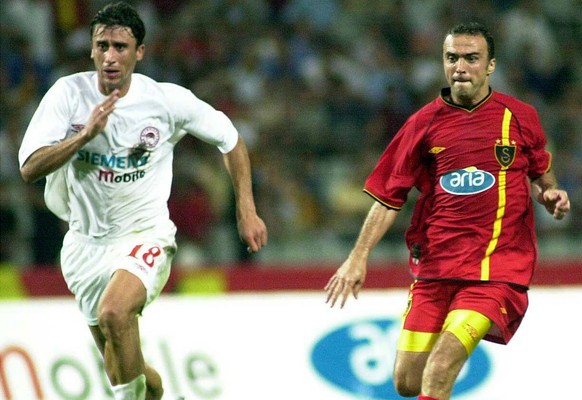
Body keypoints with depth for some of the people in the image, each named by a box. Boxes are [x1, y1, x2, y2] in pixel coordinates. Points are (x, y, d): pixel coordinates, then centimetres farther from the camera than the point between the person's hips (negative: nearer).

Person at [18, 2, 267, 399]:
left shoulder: (167, 100, -12)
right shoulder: (68, 93, -10)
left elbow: (230, 139, 4)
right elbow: (30, 168, -17)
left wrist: (247, 211, 3)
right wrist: (86, 134, -29)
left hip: (145, 235, -3)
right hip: (86, 243, 3)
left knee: (114, 313, -33)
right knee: (120, 368, 14)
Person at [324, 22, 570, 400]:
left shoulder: (520, 117, 2)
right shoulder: (425, 123, 3)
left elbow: (540, 173, 20)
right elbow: (390, 196, 6)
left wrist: (551, 194, -2)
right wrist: (359, 256, -1)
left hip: (498, 266, -3)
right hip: (435, 266, 3)